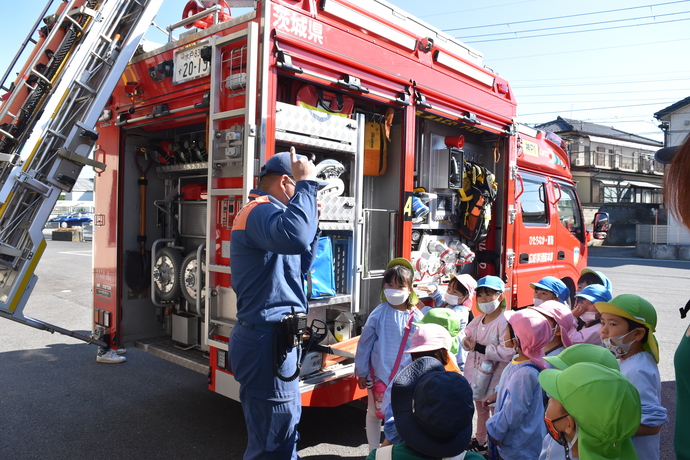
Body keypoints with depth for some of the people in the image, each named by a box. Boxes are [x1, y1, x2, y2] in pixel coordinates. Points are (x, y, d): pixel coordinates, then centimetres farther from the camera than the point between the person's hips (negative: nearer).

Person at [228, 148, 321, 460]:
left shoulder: (264, 212, 18)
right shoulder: (259, 210, -15)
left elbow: (301, 264, 23)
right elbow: (294, 237, -39)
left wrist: (312, 220, 12)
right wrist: (308, 183, -26)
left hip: (272, 338, 11)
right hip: (267, 340, -11)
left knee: (284, 430, 24)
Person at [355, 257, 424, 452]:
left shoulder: (416, 317, -8)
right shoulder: (378, 314, -12)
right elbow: (364, 343, -5)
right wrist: (361, 372, 0)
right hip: (379, 373, 0)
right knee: (374, 413, 16)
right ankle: (374, 451, 36)